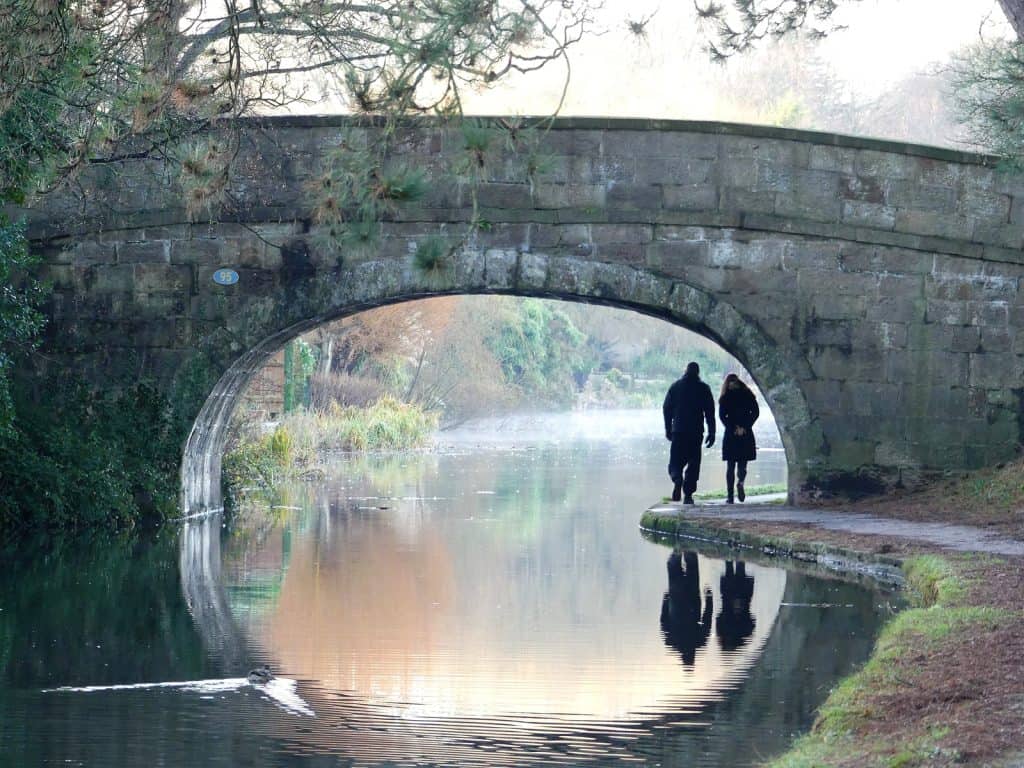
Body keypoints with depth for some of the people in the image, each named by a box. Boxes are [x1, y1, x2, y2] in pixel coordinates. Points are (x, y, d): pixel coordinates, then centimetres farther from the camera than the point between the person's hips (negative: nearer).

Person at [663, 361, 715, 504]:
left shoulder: (675, 387, 6)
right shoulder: (703, 388, 2)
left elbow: (667, 408, 7)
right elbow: (710, 412, 0)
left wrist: (668, 429, 14)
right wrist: (711, 433, 3)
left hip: (678, 430, 1)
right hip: (696, 432, -1)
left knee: (676, 461, 6)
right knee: (693, 462, 7)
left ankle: (677, 478, -26)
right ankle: (688, 494, 1)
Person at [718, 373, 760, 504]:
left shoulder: (725, 397, 2)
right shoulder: (748, 395, 5)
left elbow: (722, 416, -5)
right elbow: (756, 412, -1)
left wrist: (732, 428, -4)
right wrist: (745, 427, -3)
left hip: (730, 434, -1)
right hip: (747, 434, 1)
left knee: (730, 466, 6)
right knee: (742, 463, 7)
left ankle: (730, 496, -1)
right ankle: (740, 482, -25)